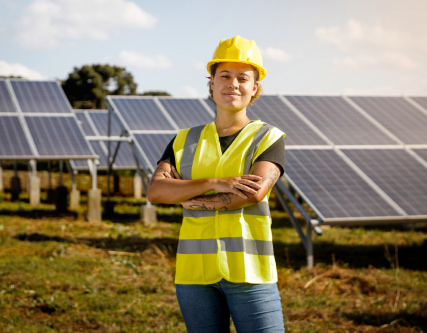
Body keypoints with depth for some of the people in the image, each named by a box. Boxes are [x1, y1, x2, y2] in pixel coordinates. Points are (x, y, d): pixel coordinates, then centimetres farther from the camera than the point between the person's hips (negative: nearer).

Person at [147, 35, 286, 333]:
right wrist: (215, 183, -17)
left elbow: (255, 192, -14)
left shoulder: (269, 138, 4)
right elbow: (155, 190, -4)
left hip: (248, 272, -3)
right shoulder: (186, 141, 12)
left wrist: (189, 198, -6)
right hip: (195, 272, 3)